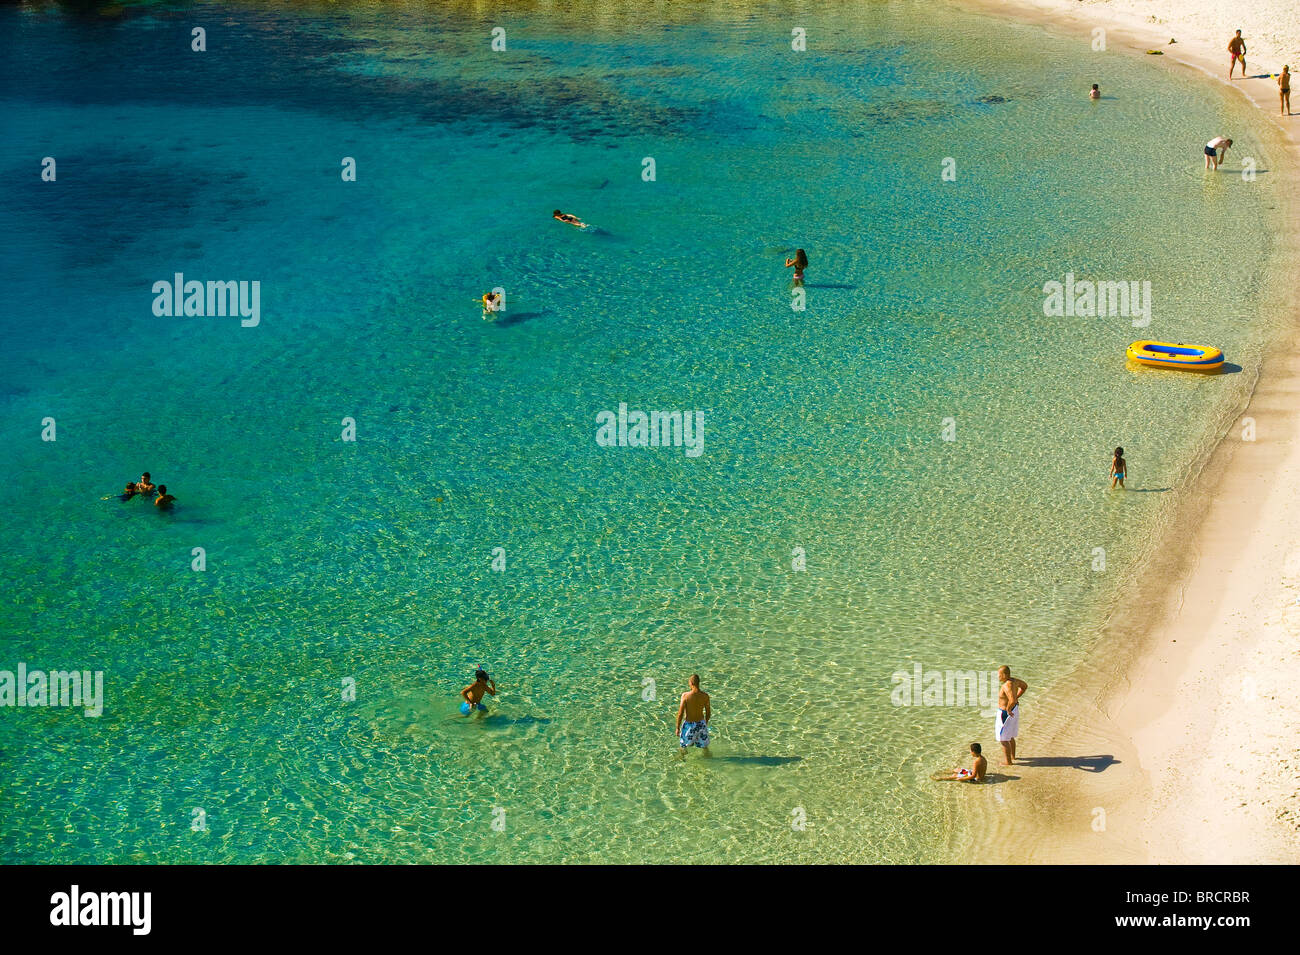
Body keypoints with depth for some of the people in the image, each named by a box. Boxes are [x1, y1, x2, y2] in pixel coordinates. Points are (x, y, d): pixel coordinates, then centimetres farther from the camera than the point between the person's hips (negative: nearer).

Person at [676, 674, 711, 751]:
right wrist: (706, 724, 20)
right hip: (701, 724, 2)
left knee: (683, 747, 20)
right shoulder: (705, 696, -11)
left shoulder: (685, 695, -20)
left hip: (689, 725, -2)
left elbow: (680, 714, -15)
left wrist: (677, 728, -3)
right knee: (704, 747, 20)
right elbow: (708, 713, 1)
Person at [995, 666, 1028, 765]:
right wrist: (1016, 697, 16)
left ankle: (1007, 761, 15)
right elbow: (1025, 686, 19)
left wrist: (1008, 710, -24)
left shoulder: (1007, 685, -30)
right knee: (1010, 736, 27)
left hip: (1006, 713, -10)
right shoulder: (1013, 680, -1)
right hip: (1014, 709, 10)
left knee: (1003, 739, 5)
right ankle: (1012, 756, 42)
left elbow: (1012, 700, -41)